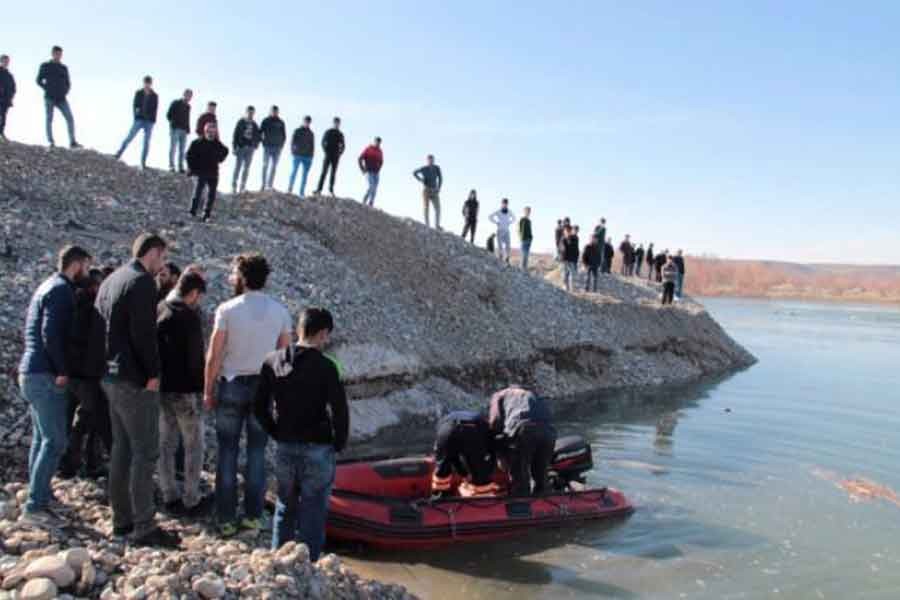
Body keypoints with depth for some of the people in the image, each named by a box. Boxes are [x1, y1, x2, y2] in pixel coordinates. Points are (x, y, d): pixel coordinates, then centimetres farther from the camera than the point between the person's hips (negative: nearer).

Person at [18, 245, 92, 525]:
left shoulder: (48, 286, 18)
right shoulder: (61, 289, -13)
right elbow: (50, 334, -23)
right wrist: (62, 370, -16)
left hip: (31, 372, 10)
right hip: (46, 375, -10)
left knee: (41, 437, 18)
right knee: (55, 440, -8)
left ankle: (40, 491, 28)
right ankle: (35, 504, -6)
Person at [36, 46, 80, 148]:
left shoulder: (64, 68, 15)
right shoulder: (45, 66, 8)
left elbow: (68, 83, 19)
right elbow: (39, 81, 9)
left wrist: (65, 92, 2)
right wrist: (48, 89, -3)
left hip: (61, 99, 2)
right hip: (49, 98, -2)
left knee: (70, 118, -11)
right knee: (49, 119, -3)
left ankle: (72, 142, -13)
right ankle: (51, 142, -2)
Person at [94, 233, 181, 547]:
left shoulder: (110, 280, 17)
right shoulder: (142, 282, -14)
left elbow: (99, 328, 19)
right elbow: (144, 333, -21)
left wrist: (108, 365, 17)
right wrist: (153, 373, -14)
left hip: (110, 377, 10)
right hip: (135, 381, -10)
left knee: (122, 448, 15)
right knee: (145, 453, -6)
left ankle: (122, 518, 22)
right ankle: (144, 527, -2)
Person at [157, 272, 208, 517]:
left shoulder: (157, 310, 6)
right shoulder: (189, 316, -16)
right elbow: (195, 357, -15)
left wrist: (157, 376, 14)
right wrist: (200, 386, -3)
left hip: (160, 387, 7)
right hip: (184, 389, -7)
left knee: (166, 444, 14)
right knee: (194, 446, 4)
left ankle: (170, 497, 21)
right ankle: (191, 501, 7)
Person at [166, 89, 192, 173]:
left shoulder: (188, 106, 16)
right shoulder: (175, 103, 1)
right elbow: (168, 115, 2)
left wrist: (188, 129, 8)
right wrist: (173, 123, -6)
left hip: (184, 130, 5)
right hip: (175, 129, -5)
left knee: (182, 150, 2)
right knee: (173, 147, -6)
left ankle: (181, 167, 4)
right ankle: (171, 166, -6)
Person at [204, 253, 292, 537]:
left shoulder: (227, 309, -8)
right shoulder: (280, 310, 0)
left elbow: (214, 355, -8)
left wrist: (207, 391, 2)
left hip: (232, 385, -2)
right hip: (265, 386, 2)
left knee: (227, 452, 7)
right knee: (257, 452, 11)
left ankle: (226, 519, 11)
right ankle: (253, 516, 15)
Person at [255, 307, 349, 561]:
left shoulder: (273, 361, -1)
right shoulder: (325, 366, -17)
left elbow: (260, 408, 4)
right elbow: (339, 409, -18)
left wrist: (277, 434, 13)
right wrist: (339, 443, -3)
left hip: (285, 448, 5)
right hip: (318, 450, -5)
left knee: (285, 508, 20)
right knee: (313, 512, 7)